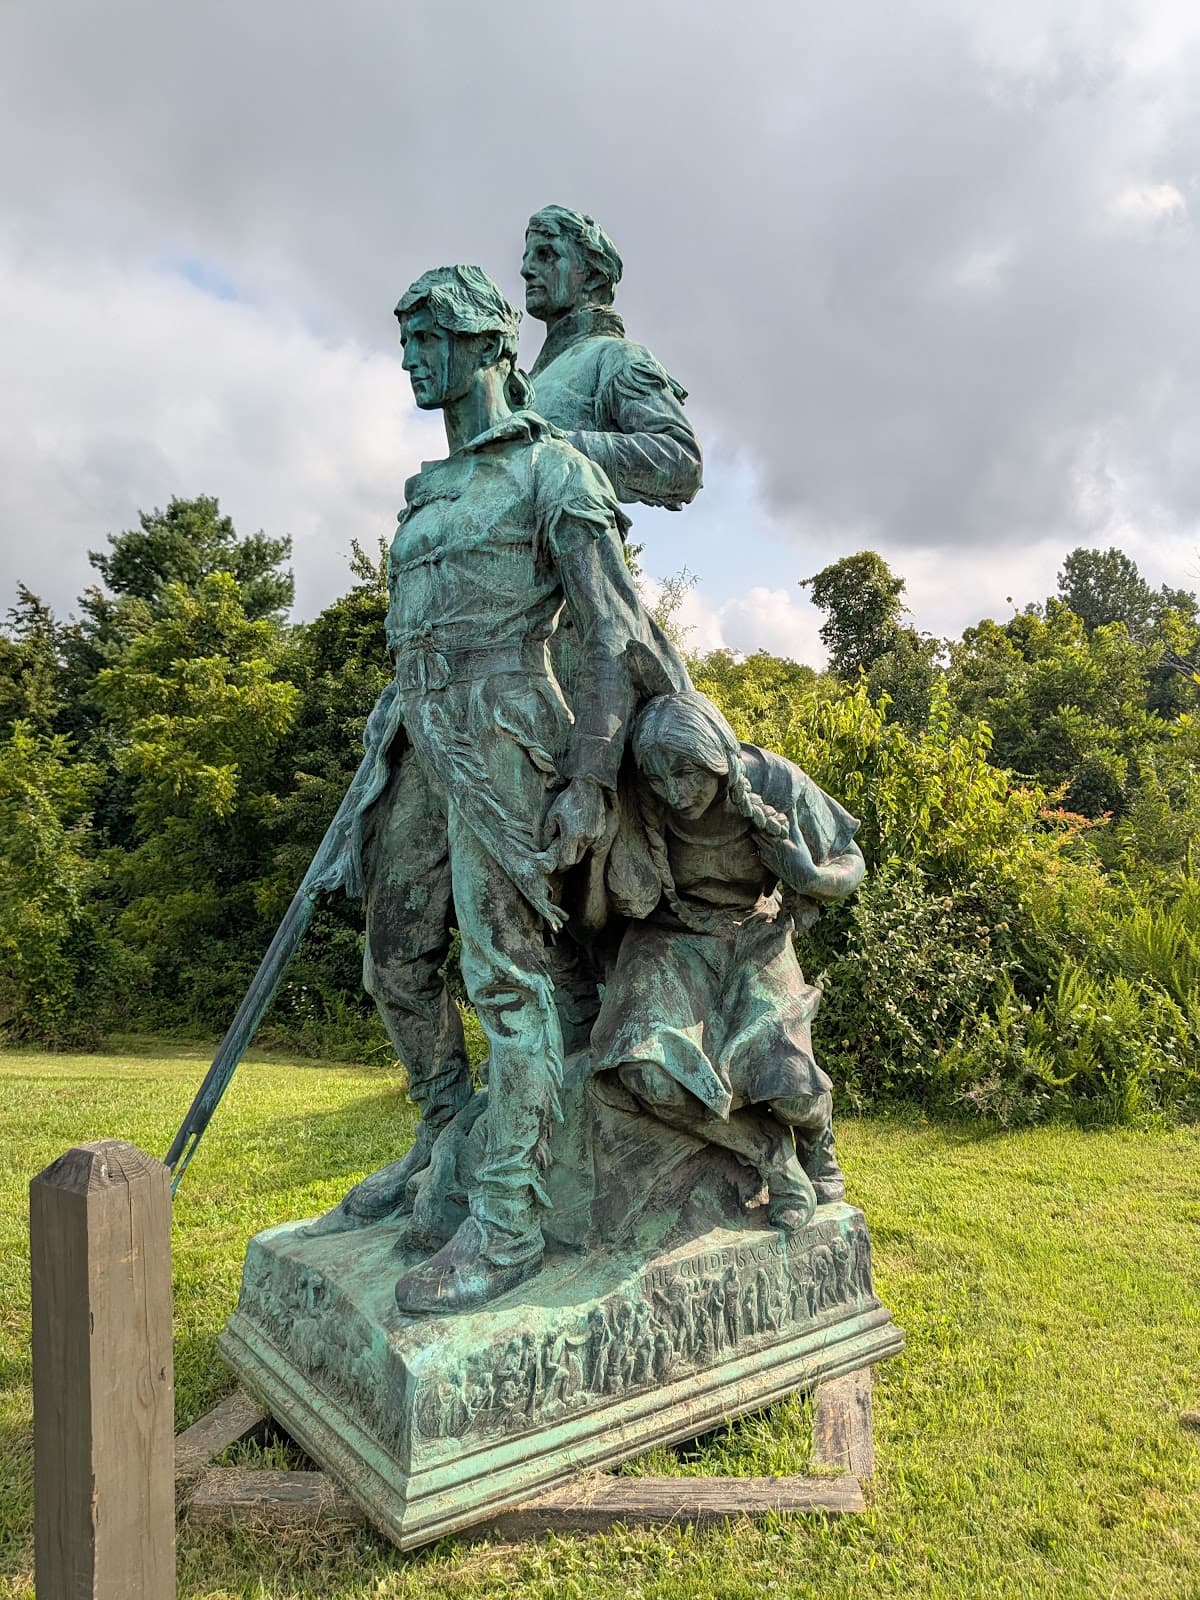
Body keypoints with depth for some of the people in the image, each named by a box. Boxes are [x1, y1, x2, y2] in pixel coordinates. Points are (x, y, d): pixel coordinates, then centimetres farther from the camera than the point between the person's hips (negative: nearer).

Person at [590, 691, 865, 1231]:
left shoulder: (777, 785, -20)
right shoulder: (643, 804, -20)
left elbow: (850, 864, -4)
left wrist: (811, 877, -25)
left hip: (753, 938, 0)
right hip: (673, 941, 0)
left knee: (788, 1087, -21)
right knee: (652, 1075, -27)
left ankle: (816, 1141, 20)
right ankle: (771, 1156, -1)